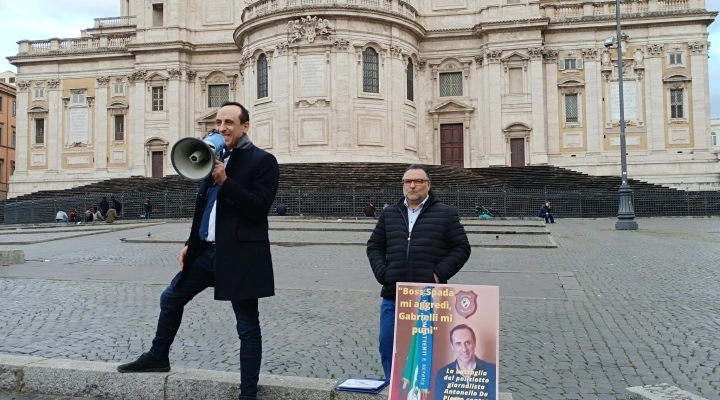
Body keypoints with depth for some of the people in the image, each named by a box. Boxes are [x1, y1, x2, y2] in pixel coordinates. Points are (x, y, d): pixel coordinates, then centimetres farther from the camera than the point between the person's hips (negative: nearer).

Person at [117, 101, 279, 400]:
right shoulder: (215, 157, 14)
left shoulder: (262, 161, -8)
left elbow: (258, 209, -18)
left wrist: (225, 181, -23)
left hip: (240, 255, -8)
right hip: (208, 250, 8)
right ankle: (158, 356, 44)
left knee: (247, 327, 2)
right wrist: (191, 243, 17)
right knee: (171, 299, 21)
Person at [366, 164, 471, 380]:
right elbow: (374, 245, 17)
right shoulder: (389, 214, 12)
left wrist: (440, 274, -11)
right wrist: (382, 272, 2)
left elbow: (461, 248, 0)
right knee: (388, 348, 11)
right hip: (393, 296, 4)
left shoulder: (445, 214, 1)